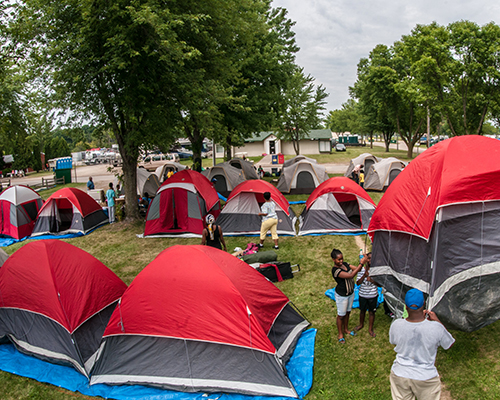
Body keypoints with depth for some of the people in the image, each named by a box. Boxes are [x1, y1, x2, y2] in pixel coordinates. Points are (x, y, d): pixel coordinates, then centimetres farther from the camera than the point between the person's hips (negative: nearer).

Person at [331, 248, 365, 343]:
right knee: (341, 315, 10)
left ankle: (346, 329, 44)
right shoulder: (335, 270, -29)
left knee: (347, 312, 23)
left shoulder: (345, 264, -3)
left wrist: (362, 263, -28)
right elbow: (350, 275, -37)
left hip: (350, 293, 8)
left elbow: (357, 269, -6)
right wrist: (361, 264, -41)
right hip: (341, 295, -8)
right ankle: (340, 334, 29)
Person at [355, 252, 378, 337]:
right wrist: (364, 275, -26)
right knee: (362, 310, 20)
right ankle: (361, 324, 45)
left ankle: (370, 329, 30)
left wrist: (372, 280, -26)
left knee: (371, 312, 11)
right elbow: (358, 283, -12)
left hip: (373, 295, -1)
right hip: (362, 295, 1)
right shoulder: (361, 270, -9)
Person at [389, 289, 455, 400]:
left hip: (400, 375, 1)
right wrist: (437, 320, 3)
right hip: (426, 378, -1)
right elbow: (449, 344, -3)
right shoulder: (436, 328, -24)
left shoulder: (396, 325, -19)